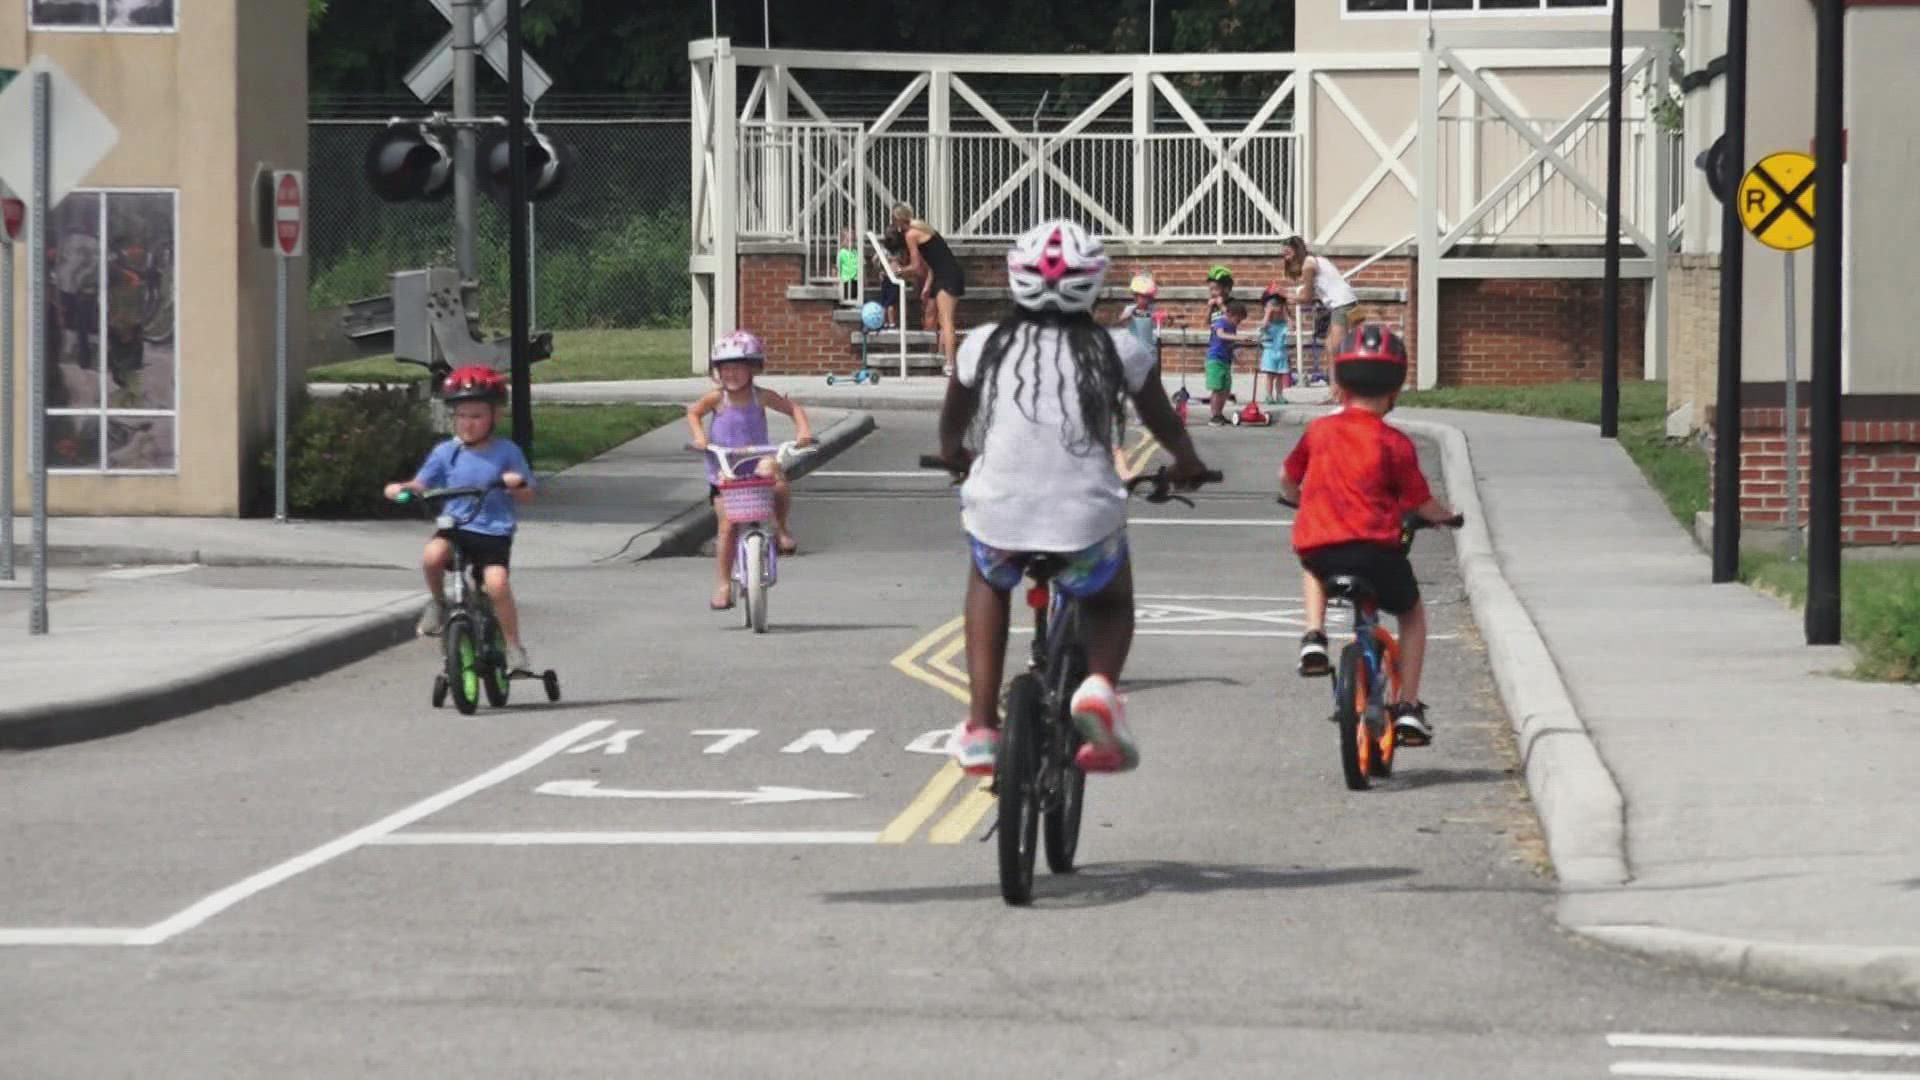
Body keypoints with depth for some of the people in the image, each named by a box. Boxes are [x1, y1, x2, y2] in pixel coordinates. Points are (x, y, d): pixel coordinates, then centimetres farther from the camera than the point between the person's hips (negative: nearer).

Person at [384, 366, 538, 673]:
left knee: (497, 584, -22)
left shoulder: (506, 452, 2)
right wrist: (402, 488, -16)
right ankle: (438, 603, 1)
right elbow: (422, 484, 5)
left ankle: (514, 646, -5)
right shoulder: (445, 453, 6)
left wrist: (516, 484, -20)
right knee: (432, 556, -30)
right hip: (456, 528, 1)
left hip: (494, 534, -1)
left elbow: (527, 494, 3)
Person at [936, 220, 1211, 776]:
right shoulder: (1118, 350, 5)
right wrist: (1186, 463, 44)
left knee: (988, 579, 36)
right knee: (1111, 601, 31)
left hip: (997, 519, 1)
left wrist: (955, 454, 48)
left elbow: (951, 426, 25)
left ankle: (980, 726, 22)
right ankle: (1100, 683, -3)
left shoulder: (986, 345, 8)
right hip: (1086, 522, -1)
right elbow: (1165, 423, 22)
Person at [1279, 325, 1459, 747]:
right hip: (1375, 550, -3)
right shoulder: (1394, 444, -2)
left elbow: (1287, 479, 21)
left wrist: (1300, 498, 44)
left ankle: (1314, 636, 17)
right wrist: (1446, 515, 25)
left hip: (1318, 547, 3)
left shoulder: (1319, 431, 7)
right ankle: (1408, 707, 16)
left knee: (1313, 570, 41)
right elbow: (1420, 502, 2)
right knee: (1412, 613, 23)